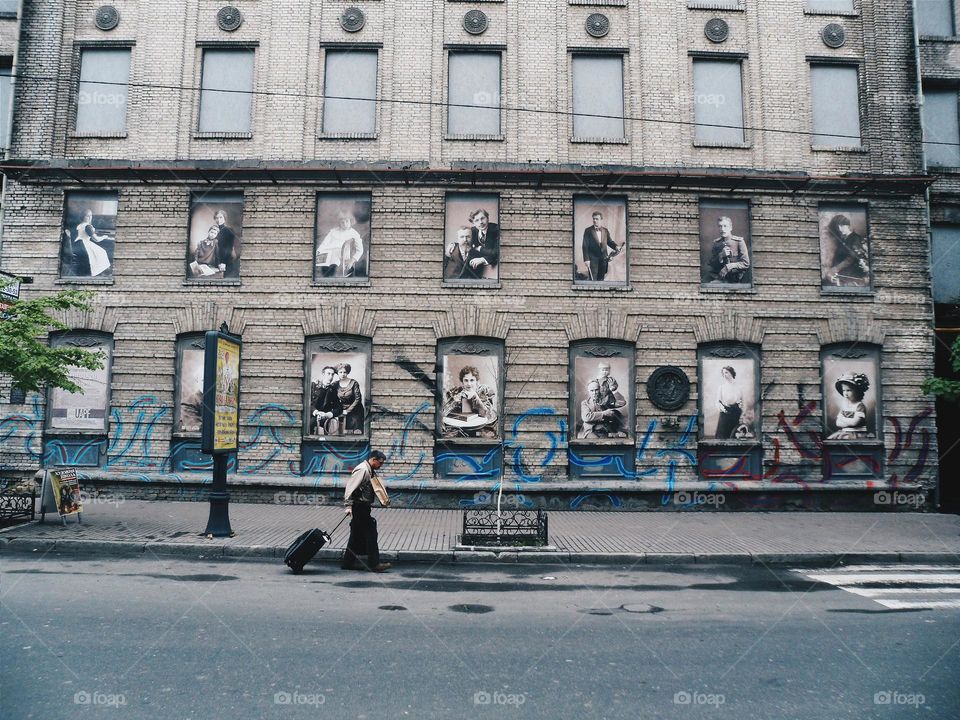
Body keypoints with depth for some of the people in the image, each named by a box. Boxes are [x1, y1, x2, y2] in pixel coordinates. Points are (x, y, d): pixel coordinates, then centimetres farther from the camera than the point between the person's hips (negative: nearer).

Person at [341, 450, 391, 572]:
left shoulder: (371, 472, 16)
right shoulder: (362, 470, -15)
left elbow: (376, 487, 25)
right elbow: (350, 487, -21)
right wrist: (348, 506, -25)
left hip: (364, 507, 10)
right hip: (359, 506, -10)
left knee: (358, 535, 14)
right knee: (370, 533, -8)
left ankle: (349, 562, 21)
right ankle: (374, 563, -4)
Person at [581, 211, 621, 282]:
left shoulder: (605, 230, 9)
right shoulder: (588, 231, -4)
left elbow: (609, 241, 15)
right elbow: (585, 246, -7)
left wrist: (616, 247, -9)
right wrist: (586, 259, -14)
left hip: (603, 260, 4)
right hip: (593, 259, -4)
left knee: (601, 279, 11)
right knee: (593, 280, -4)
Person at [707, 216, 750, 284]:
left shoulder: (739, 241, 0)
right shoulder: (716, 243, 9)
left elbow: (745, 263, -3)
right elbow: (712, 264, 9)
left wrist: (728, 267, -14)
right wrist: (721, 256, -9)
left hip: (735, 279, -2)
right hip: (718, 278, 2)